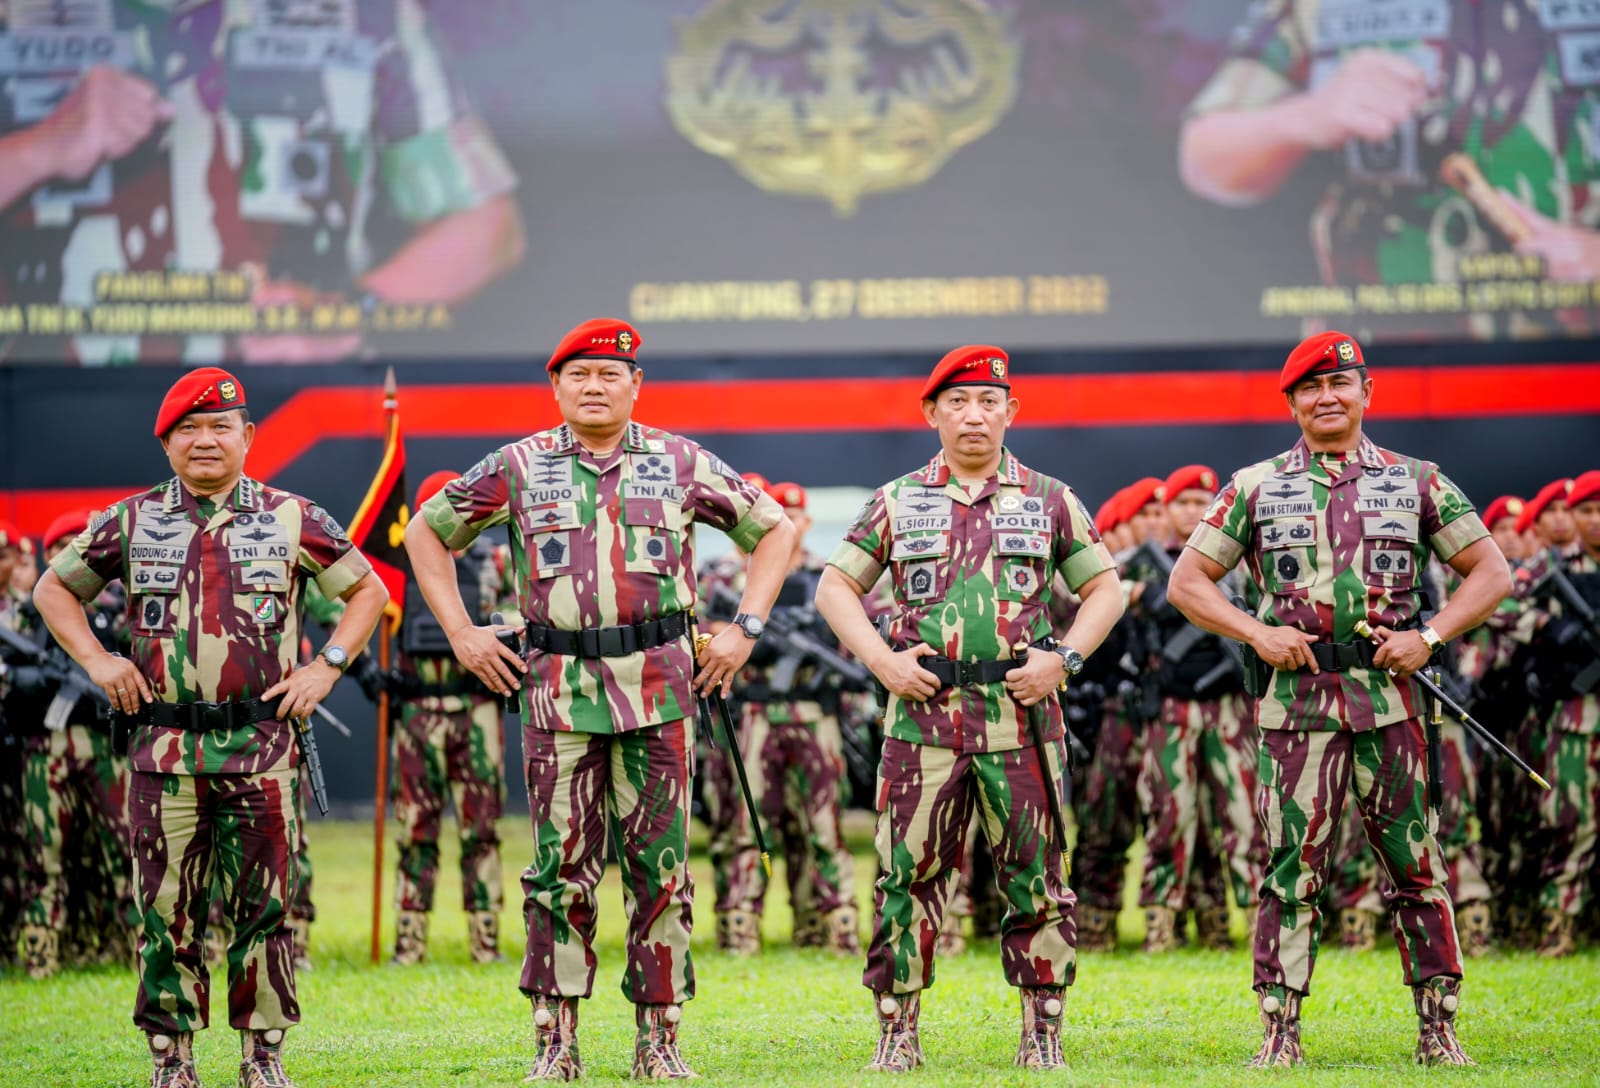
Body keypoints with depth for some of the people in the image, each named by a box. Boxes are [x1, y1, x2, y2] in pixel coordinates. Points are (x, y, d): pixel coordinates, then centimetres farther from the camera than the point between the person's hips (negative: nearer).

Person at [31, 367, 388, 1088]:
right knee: (165, 910, 1)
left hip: (263, 750, -1)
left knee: (263, 908, 1)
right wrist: (95, 659, 5)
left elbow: (368, 589, 14)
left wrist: (327, 665, 2)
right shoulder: (129, 524, 7)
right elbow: (53, 588, 19)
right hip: (163, 752, 1)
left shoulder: (294, 521, 5)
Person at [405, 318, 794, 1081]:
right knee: (561, 866, -1)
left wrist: (745, 628, 6)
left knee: (660, 866, 1)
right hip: (558, 690, 0)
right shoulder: (518, 468, 6)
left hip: (659, 689, 0)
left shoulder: (681, 464, 7)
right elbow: (427, 532, 16)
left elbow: (774, 530, 16)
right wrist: (460, 632, 8)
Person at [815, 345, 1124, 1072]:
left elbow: (1104, 589, 12)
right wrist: (880, 658, -4)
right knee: (908, 877, 0)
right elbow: (835, 587, 11)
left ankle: (1042, 1036, 10)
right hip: (923, 717, 0)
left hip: (1022, 718, 0)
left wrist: (1062, 658, -3)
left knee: (1036, 880, 2)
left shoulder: (1050, 501, 9)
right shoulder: (897, 503, 9)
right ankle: (897, 1033, 8)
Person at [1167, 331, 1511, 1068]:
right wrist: (1257, 633, -6)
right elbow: (1187, 582, 9)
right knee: (1291, 871, -2)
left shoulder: (1417, 481, 9)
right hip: (1296, 701, 0)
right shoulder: (1254, 488, 9)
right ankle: (1280, 1031, 3)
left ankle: (1439, 1029, 8)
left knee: (1417, 868, 1)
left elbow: (1490, 571, 10)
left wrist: (1430, 635, -5)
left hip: (1390, 699, 0)